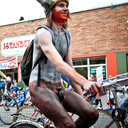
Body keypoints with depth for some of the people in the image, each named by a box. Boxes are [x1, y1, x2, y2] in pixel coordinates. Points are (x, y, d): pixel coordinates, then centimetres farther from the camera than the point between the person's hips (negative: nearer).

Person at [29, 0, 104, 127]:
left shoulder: (66, 36, 12)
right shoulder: (43, 33, -11)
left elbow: (70, 69, 12)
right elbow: (58, 64, -27)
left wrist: (81, 98, 7)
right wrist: (84, 82, -40)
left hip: (58, 88, 7)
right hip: (40, 87, -7)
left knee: (92, 114, -15)